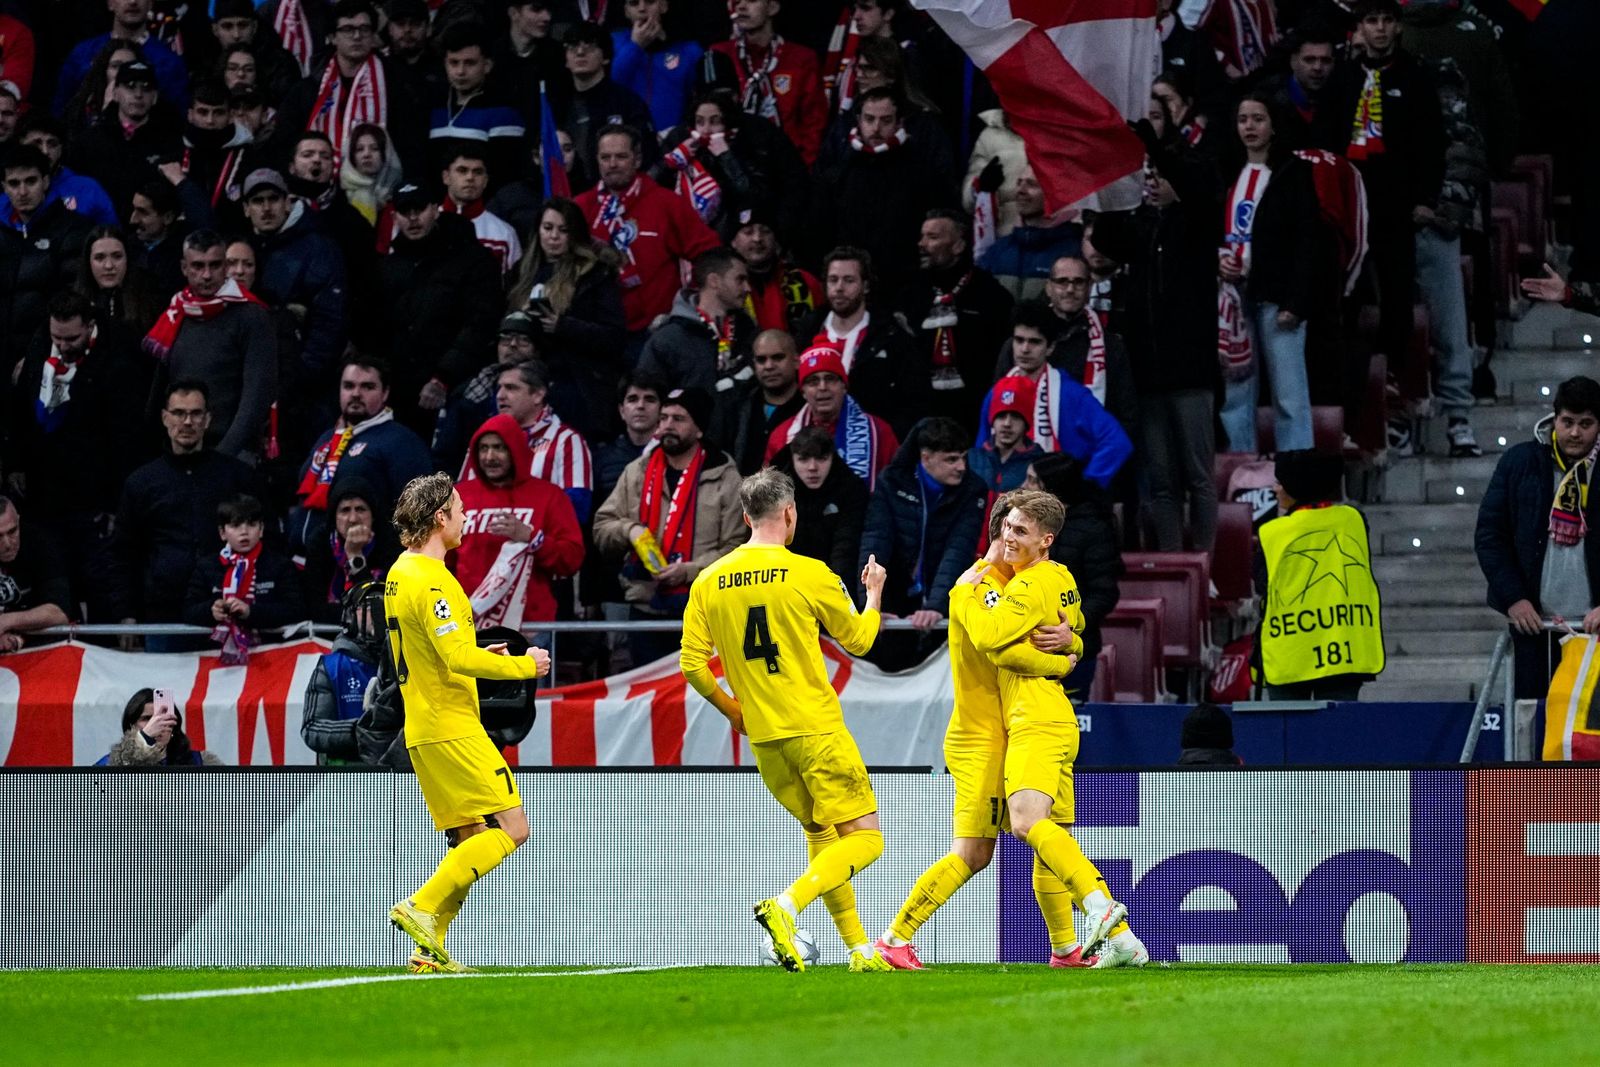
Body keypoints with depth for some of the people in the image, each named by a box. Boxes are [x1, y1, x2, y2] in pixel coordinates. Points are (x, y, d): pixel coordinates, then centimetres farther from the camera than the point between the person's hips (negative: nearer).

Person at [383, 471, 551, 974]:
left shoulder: (400, 574, 15)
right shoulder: (431, 580, -17)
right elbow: (459, 658, -23)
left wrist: (479, 655, 17)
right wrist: (522, 666, -10)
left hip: (424, 730, 10)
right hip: (451, 729, -10)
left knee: (470, 837, 12)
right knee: (510, 828, -9)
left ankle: (430, 949, 6)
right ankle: (423, 907, -15)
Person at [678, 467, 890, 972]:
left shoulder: (708, 582, 3)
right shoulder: (809, 574, -9)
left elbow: (692, 665, 3)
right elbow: (858, 639, 6)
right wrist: (874, 594, 26)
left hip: (763, 737, 6)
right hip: (817, 730, -6)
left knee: (820, 833, 19)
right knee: (864, 837, -2)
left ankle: (859, 948, 16)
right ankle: (786, 906, -23)